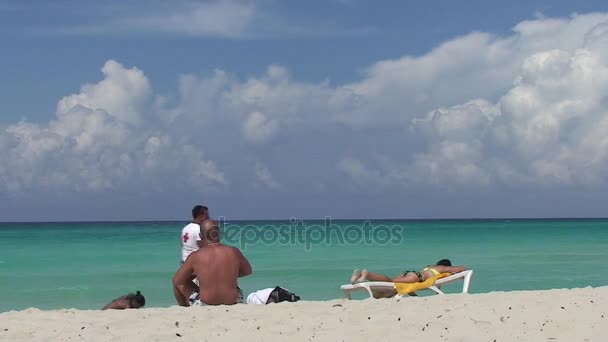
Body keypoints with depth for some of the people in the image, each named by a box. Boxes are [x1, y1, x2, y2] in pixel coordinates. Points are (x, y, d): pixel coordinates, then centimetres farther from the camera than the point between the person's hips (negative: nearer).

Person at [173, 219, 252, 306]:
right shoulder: (234, 252, -5)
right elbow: (248, 271, 13)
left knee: (179, 283, 22)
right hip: (232, 303, 2)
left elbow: (177, 281, -1)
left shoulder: (195, 256, -10)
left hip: (205, 304, -2)